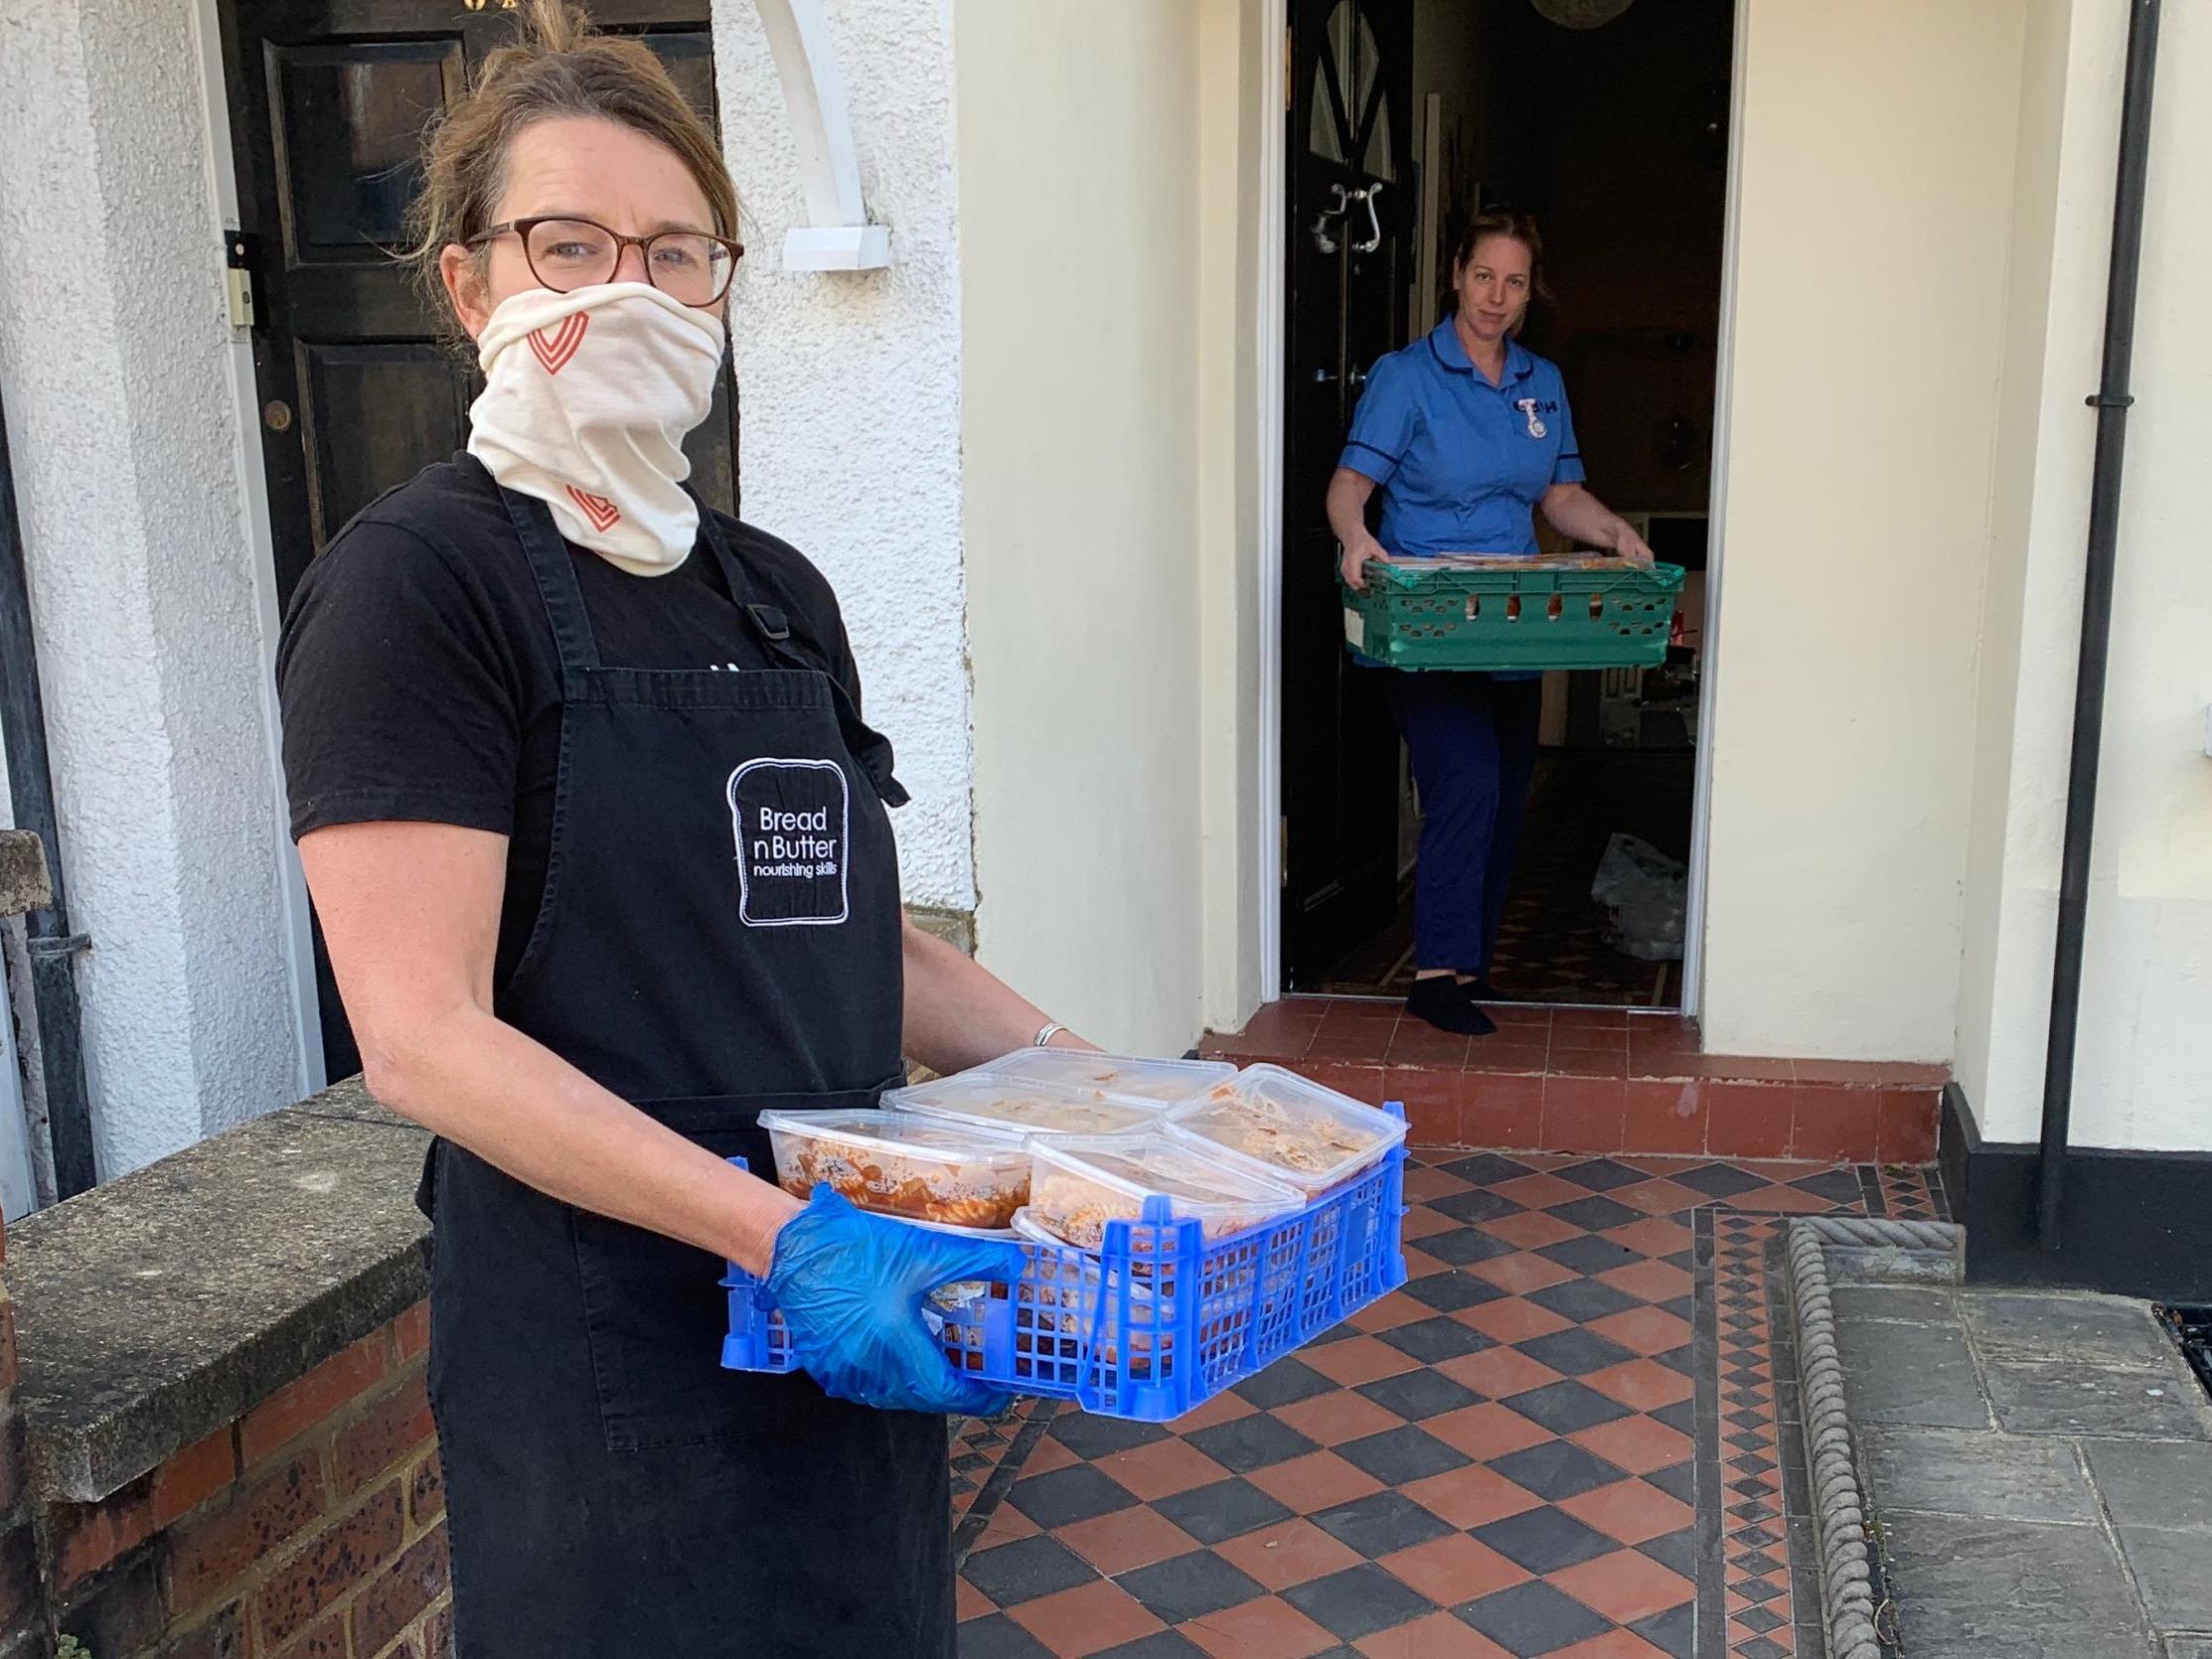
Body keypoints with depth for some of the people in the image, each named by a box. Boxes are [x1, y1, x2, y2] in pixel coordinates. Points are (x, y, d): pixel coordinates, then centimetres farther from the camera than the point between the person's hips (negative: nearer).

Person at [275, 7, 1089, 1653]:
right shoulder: (417, 581, -12)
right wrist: (786, 1236, -26)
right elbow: (423, 1034, -19)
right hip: (609, 1357, -7)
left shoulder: (778, 592, 10)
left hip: (844, 1331, 7)